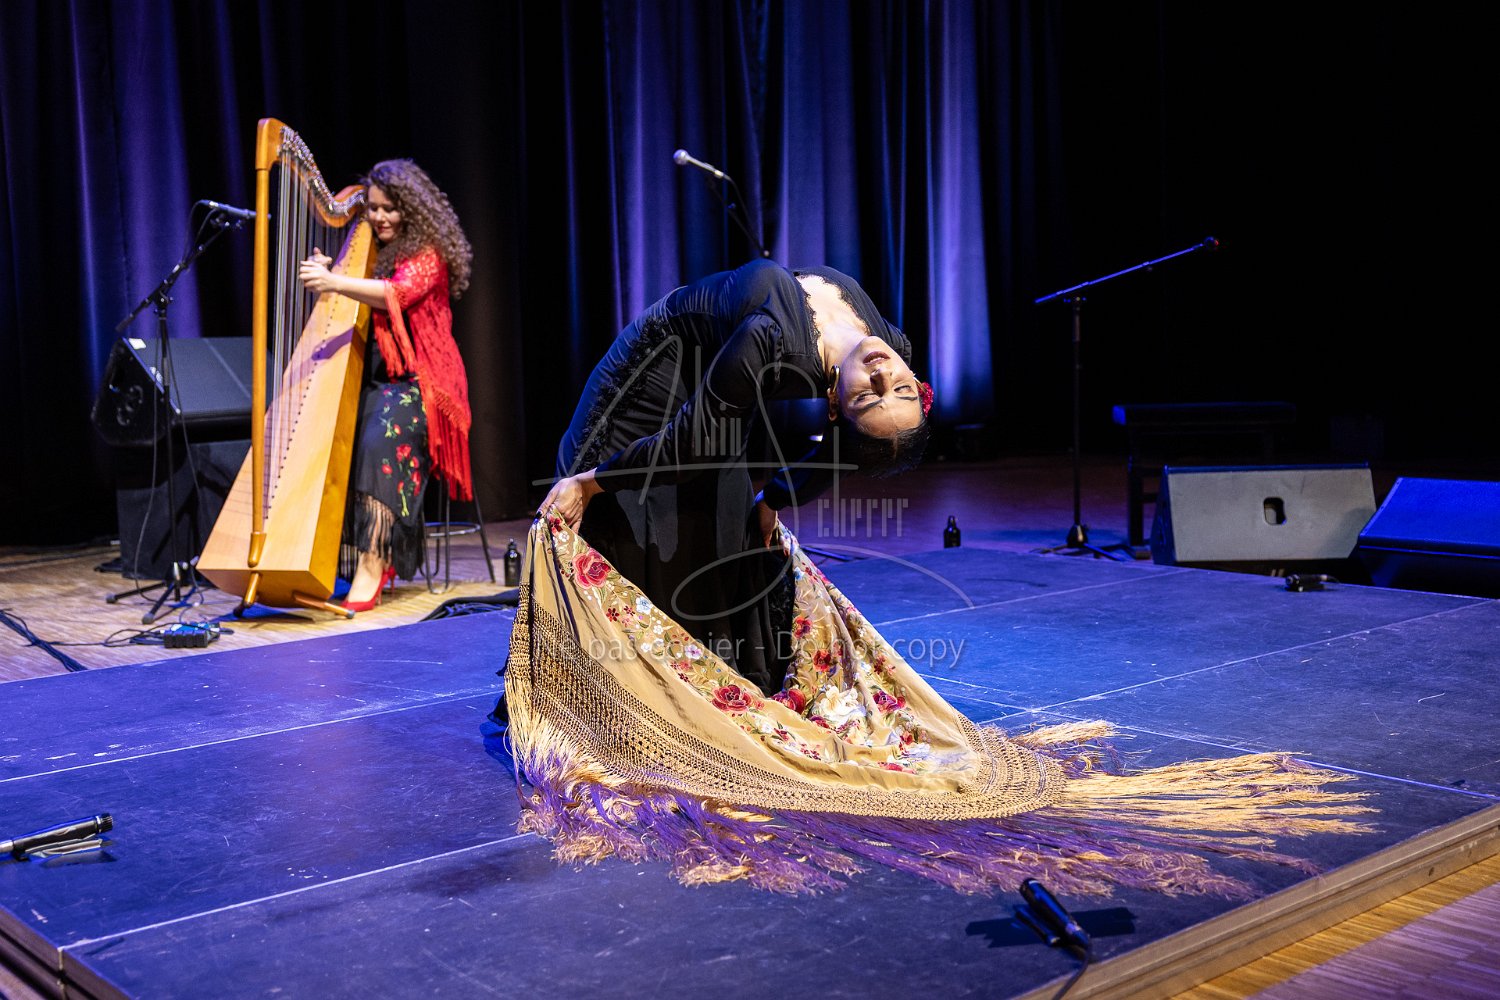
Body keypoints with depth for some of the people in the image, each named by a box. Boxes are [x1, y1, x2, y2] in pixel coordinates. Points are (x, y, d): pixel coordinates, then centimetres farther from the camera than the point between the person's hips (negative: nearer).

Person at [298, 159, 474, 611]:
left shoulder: (428, 255, -3)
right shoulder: (368, 251, 17)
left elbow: (397, 293, -25)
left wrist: (335, 283, -39)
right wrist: (323, 275, -6)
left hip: (417, 379, -6)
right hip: (370, 377, 6)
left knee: (380, 437, -34)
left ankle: (372, 565, -34)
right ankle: (332, 555, -16)